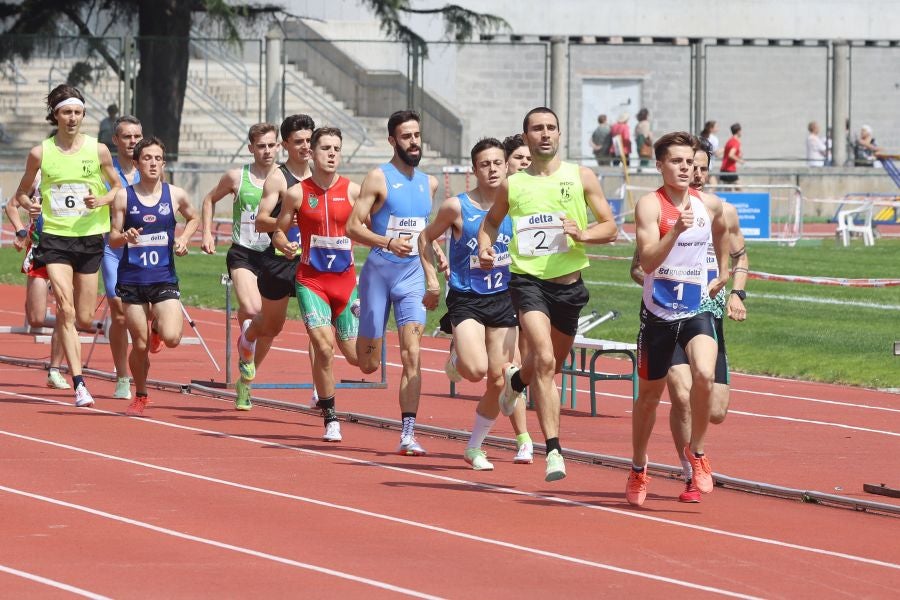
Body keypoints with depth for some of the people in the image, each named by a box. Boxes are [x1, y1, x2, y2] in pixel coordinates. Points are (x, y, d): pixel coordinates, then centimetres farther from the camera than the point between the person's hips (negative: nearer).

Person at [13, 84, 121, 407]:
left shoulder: (97, 150, 0)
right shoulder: (40, 153, -1)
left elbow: (117, 186, 11)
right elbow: (21, 193, 11)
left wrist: (102, 200, -9)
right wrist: (29, 205, -11)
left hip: (89, 238, 2)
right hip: (55, 238, -2)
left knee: (85, 319, 5)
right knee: (66, 310, -16)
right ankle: (79, 383, -16)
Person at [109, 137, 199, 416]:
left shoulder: (175, 194, 1)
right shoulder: (124, 197, -1)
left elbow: (193, 218, 21)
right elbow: (112, 238, 1)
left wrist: (184, 238, 3)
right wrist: (124, 237, -21)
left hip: (164, 278, 0)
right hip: (132, 278, 0)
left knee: (171, 338, -17)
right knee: (140, 345, 3)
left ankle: (158, 322, 20)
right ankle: (140, 396, 26)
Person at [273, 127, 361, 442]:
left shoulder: (353, 191, -1)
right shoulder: (298, 193, -2)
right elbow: (279, 230, 7)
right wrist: (284, 244, -14)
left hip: (345, 279, 2)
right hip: (310, 279, -2)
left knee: (356, 356, 4)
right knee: (323, 345, -19)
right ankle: (330, 418, -5)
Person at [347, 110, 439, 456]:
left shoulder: (429, 184, 12)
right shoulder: (379, 178, -6)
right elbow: (353, 227, -12)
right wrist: (388, 242, -25)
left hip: (413, 274, 3)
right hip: (379, 271, -3)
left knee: (412, 354, -12)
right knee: (368, 364, 4)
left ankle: (408, 434, -15)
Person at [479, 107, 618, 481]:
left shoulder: (581, 178, 3)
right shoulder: (512, 185, 4)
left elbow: (610, 227, 4)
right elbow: (491, 221, 21)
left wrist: (582, 235, -17)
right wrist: (485, 248, 0)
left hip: (569, 282, 2)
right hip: (527, 279, -2)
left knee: (553, 363, 19)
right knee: (544, 359, -20)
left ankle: (516, 379, 57)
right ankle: (554, 450, -20)